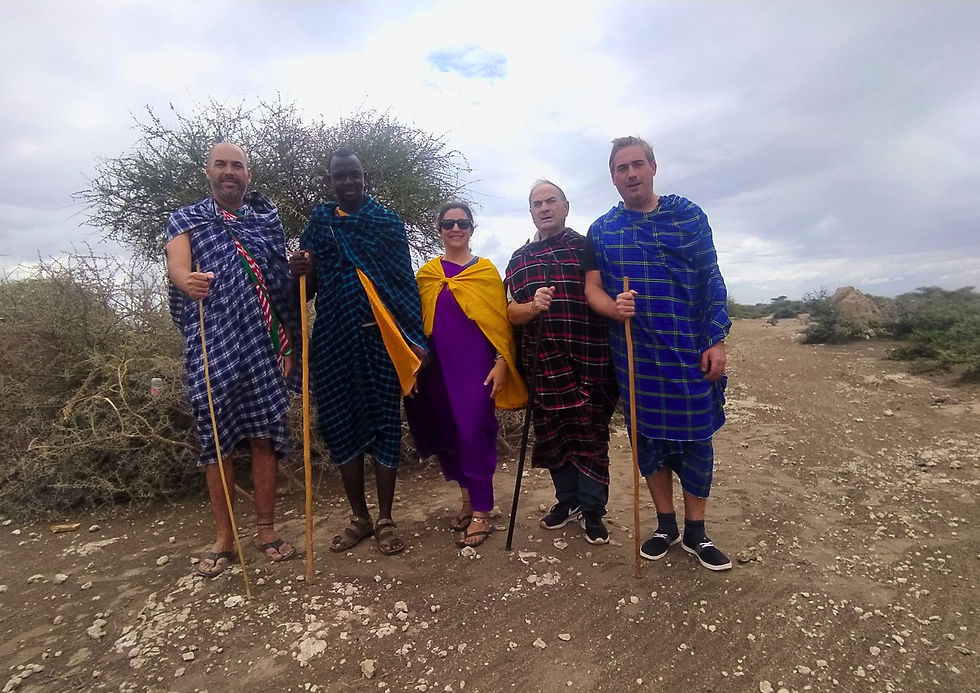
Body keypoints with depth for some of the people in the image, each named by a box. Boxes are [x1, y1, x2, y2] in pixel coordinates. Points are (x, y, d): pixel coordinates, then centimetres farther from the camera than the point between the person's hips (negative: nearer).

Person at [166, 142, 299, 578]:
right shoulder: (186, 220, 8)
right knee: (215, 441, 4)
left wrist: (290, 340, 1)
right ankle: (224, 538, 17)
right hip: (211, 346, -1)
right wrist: (186, 281, -35)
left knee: (264, 436, 3)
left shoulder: (267, 219, 14)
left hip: (262, 344, 1)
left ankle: (266, 530, 17)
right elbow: (177, 264, -12)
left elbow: (283, 280, 12)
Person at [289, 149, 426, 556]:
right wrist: (299, 273, -11)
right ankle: (359, 517, 21)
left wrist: (415, 337, -6)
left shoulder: (388, 222, 8)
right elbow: (309, 288, 13)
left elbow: (405, 281, 3)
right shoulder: (317, 224, 13)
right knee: (340, 423, 5)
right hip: (333, 339, 3)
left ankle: (385, 520, 13)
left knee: (384, 422, 0)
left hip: (380, 338, -2)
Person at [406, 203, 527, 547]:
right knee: (449, 432, 10)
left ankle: (481, 511, 8)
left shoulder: (487, 270, 3)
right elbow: (417, 321, 12)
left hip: (477, 365, -3)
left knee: (473, 432, -6)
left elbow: (501, 320, 0)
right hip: (439, 367, 4)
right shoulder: (426, 274, 10)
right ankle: (467, 499, 28)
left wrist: (502, 362, -8)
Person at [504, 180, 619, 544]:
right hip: (543, 365, 3)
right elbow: (511, 313, 7)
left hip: (590, 362, -2)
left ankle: (592, 510, 19)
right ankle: (567, 500, 31)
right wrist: (533, 306, -15)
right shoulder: (519, 259, 13)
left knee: (591, 436, 3)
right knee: (553, 436, 11)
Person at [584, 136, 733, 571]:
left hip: (690, 351, -1)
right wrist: (613, 307, -19)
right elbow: (592, 288, 4)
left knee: (696, 440, 5)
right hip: (634, 355, 1)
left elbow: (712, 282, 3)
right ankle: (665, 526, 28)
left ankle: (695, 532, 24)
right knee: (648, 440, 10)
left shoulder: (689, 216, 4)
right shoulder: (601, 230, 7)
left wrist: (716, 341, -4)